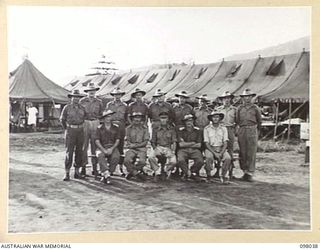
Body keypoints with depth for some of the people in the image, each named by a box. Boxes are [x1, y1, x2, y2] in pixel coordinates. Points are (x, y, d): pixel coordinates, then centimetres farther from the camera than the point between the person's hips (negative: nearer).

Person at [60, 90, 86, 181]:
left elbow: (85, 118, 21)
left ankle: (77, 172, 13)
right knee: (69, 152, -7)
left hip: (80, 131, 4)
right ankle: (67, 174, -4)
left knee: (79, 152, 5)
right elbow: (62, 119, 8)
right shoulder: (67, 107, -3)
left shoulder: (82, 108, 6)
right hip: (70, 131, -4)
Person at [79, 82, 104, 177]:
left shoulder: (99, 102, 8)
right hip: (85, 124, -1)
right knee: (84, 145, -2)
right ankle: (83, 166, 4)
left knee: (95, 145, 2)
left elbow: (101, 114, 14)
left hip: (95, 124, 1)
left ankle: (94, 167, 7)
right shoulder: (82, 101, 3)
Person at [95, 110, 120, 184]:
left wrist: (111, 149, -13)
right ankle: (107, 175, -39)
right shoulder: (99, 128, 6)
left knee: (116, 157, -31)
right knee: (100, 156, -34)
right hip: (102, 147, 0)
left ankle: (104, 175, -23)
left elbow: (117, 140, 3)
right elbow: (97, 141, -1)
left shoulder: (116, 127, 8)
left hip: (113, 147, 0)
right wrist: (104, 150, -15)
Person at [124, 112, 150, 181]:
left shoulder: (144, 128, 5)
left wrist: (135, 145, -12)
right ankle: (137, 173, -10)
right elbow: (128, 142, 6)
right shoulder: (128, 128, 7)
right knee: (126, 160, -30)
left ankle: (131, 172, -6)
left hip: (142, 149, -1)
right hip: (131, 149, 1)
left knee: (142, 162, -31)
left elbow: (145, 142, 0)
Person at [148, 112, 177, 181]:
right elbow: (153, 142, 13)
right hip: (158, 148, 1)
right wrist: (155, 149, -5)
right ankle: (157, 171, -9)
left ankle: (166, 170, 5)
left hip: (168, 148, -1)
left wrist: (173, 151, -10)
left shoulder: (172, 129, 8)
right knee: (151, 157, -32)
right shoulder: (156, 130, 11)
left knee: (173, 161, -29)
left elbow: (174, 142, 5)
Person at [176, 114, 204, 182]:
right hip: (183, 150, -1)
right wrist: (192, 143, -2)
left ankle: (193, 172, 4)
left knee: (200, 161, -27)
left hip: (194, 150, 1)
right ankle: (186, 172, -2)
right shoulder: (180, 130, 4)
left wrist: (186, 144, -2)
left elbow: (199, 145, 2)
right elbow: (181, 144, -5)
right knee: (180, 160, -33)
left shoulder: (197, 130, 7)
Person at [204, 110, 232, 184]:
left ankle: (223, 176, -10)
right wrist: (214, 153, -18)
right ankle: (208, 176, -12)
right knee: (209, 158, -34)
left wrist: (221, 153, -18)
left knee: (228, 158, -29)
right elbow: (207, 144, -5)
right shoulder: (207, 129, -1)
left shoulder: (223, 128, 3)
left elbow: (225, 143, -2)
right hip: (210, 148, -1)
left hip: (221, 148, 1)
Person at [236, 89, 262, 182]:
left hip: (252, 131, -2)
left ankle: (250, 173, -1)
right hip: (241, 131, 2)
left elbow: (259, 121, 15)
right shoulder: (239, 108, 10)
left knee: (251, 153, -4)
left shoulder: (255, 108, 6)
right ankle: (245, 171, 12)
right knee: (242, 153, 4)